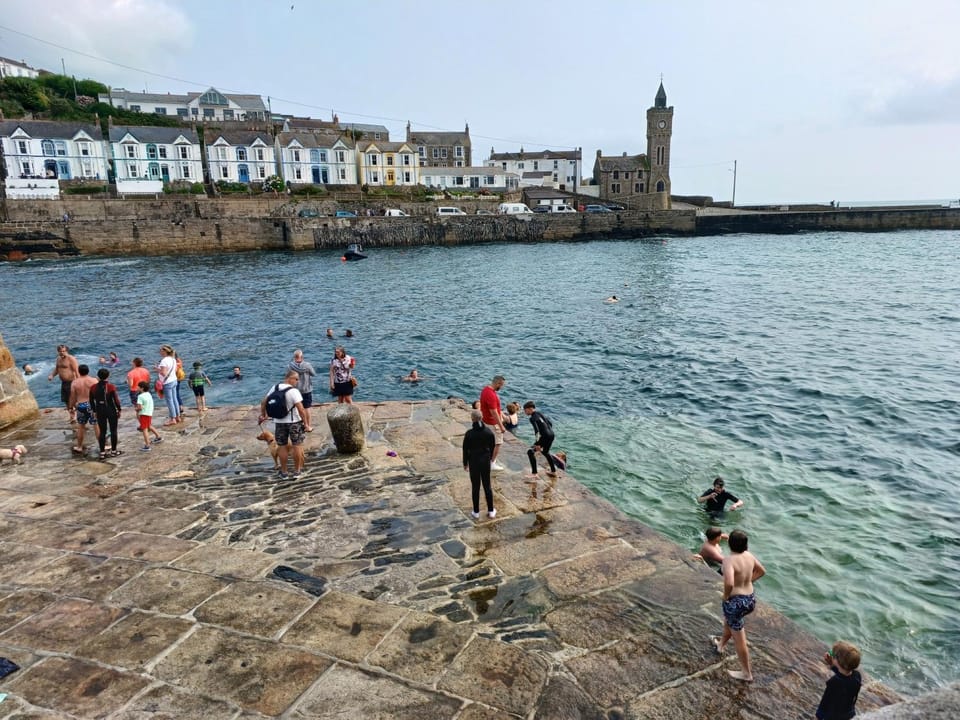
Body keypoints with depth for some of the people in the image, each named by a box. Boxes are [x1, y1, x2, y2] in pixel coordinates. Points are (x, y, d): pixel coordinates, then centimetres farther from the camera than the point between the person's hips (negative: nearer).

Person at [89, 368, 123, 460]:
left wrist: (95, 411, 16)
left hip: (100, 411, 3)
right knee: (113, 431, 10)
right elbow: (116, 400, -12)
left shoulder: (93, 387, -3)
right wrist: (119, 410, 1)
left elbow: (91, 401, 4)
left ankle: (102, 453, 12)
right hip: (111, 410, -3)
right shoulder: (111, 386, -14)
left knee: (102, 432, 10)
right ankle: (113, 451, 16)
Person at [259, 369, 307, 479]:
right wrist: (305, 422, -15)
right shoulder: (294, 391, -18)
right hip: (294, 422, -5)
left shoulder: (275, 387, -1)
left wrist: (263, 415, 20)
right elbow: (300, 409, -24)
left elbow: (263, 402, 7)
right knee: (297, 446, 9)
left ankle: (283, 472, 22)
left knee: (282, 447, 13)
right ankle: (297, 471, 16)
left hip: (279, 422, 5)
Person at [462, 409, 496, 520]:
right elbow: (492, 446, 3)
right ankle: (491, 511, 19)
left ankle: (476, 512, 15)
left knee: (475, 487, 8)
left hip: (474, 461, -2)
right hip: (485, 461, 2)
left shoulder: (469, 434, -16)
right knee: (487, 486, 13)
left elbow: (465, 449, -8)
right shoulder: (489, 431, -7)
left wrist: (465, 463, 4)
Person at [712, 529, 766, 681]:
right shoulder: (749, 555, -4)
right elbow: (761, 571, 13)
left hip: (735, 602, -8)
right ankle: (721, 645, 58)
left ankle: (747, 674, 24)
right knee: (728, 621, 35)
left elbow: (729, 583, -39)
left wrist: (726, 595, -19)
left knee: (739, 639, 10)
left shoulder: (729, 560, -27)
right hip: (751, 599, 8)